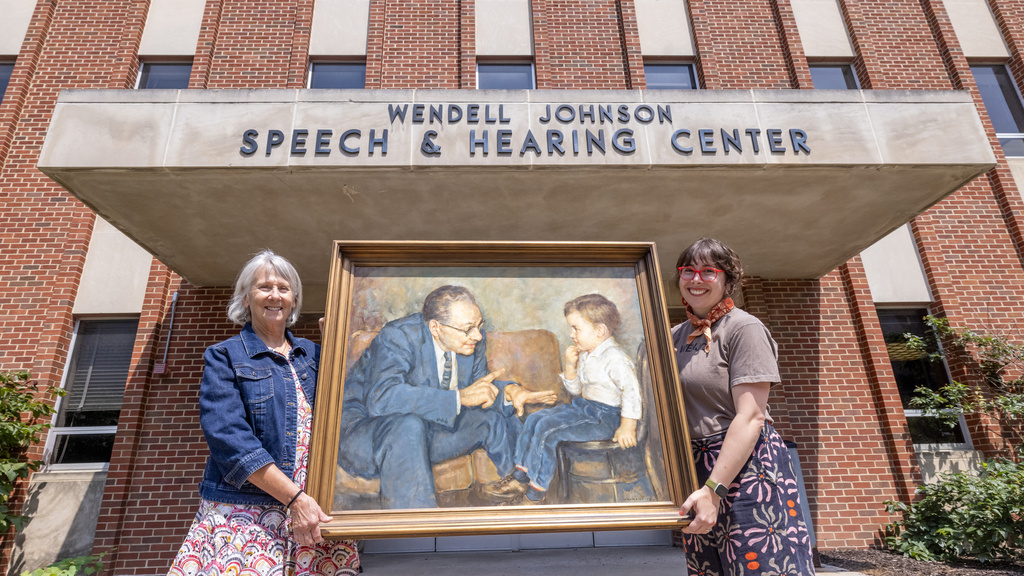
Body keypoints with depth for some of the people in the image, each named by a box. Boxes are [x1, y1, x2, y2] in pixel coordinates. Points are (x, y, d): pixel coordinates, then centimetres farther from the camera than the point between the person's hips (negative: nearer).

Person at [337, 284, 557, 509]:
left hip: (427, 428, 6)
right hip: (363, 435, -6)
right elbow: (381, 398, -42)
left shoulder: (473, 340, -7)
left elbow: (478, 386, 6)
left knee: (497, 413, -4)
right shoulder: (398, 336, -27)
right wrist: (460, 397, -43)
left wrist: (509, 391, -18)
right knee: (409, 425, -38)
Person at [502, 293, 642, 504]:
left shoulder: (614, 358, -20)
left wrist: (627, 427, -22)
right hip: (583, 406, 9)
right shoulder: (584, 354, 8)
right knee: (534, 419, 0)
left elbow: (631, 390, -24)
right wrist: (570, 366, -3)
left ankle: (536, 492, -5)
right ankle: (520, 477, 9)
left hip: (604, 417, -9)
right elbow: (575, 390, 14)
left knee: (546, 429, -19)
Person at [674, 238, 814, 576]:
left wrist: (713, 489, -21)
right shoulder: (676, 336, 12)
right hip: (695, 471, 6)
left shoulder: (743, 328, -8)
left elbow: (751, 416, -16)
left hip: (745, 467, -6)